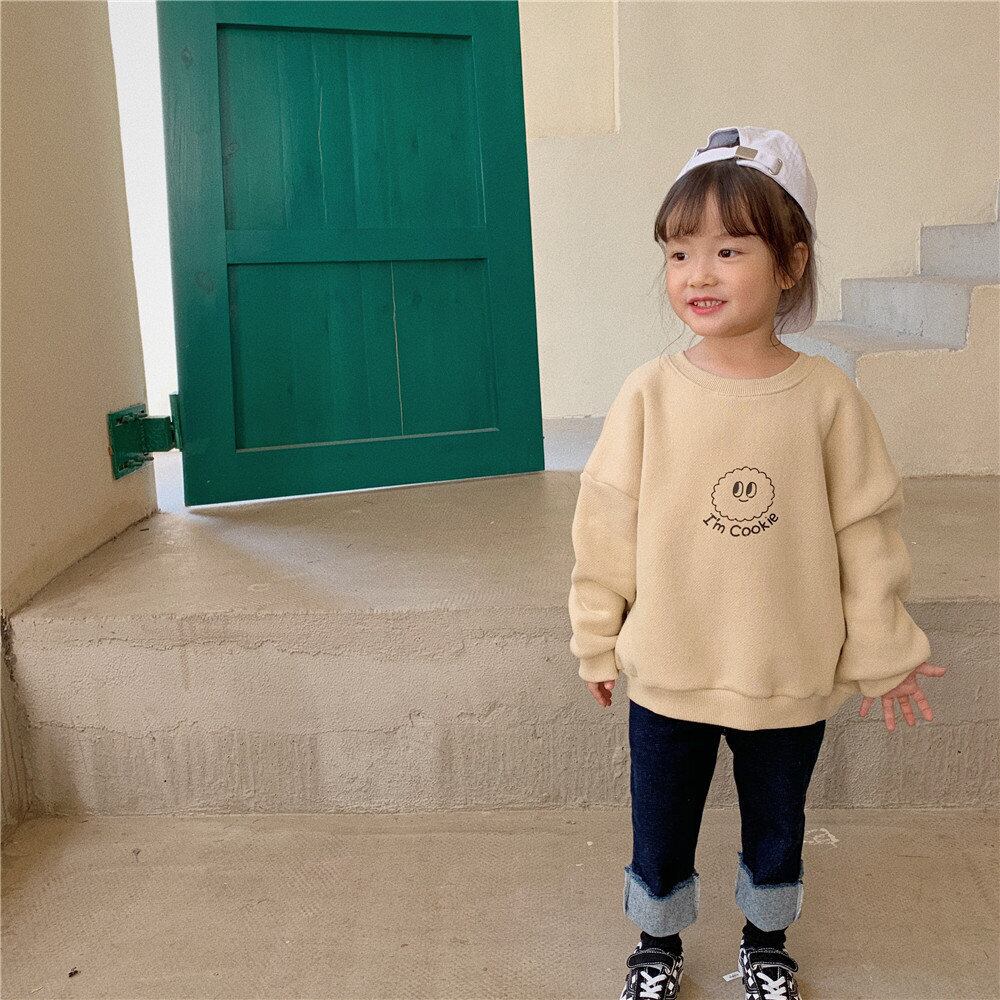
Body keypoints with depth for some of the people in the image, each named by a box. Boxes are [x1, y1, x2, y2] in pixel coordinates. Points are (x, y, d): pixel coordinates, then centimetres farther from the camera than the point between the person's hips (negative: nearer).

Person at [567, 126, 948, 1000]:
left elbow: (864, 531, -3)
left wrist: (883, 652, 4)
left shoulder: (827, 396, -12)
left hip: (792, 682, 1)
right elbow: (608, 524, -4)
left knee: (776, 827, 23)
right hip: (665, 676, 0)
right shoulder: (652, 392, -13)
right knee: (660, 829, 18)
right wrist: (598, 639, 3)